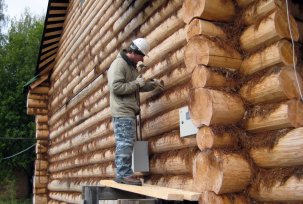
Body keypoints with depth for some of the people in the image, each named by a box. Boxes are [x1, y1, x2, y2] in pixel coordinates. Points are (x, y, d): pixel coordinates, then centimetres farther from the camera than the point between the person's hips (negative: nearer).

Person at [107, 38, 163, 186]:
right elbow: (116, 87, -20)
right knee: (125, 143, -10)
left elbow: (138, 87, 28)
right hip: (122, 112, -10)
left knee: (124, 144, 9)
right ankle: (124, 174, -6)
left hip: (129, 112, 10)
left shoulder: (132, 66, 21)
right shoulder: (118, 64, -10)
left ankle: (122, 174, 14)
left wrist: (152, 84, 14)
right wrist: (136, 83, -15)